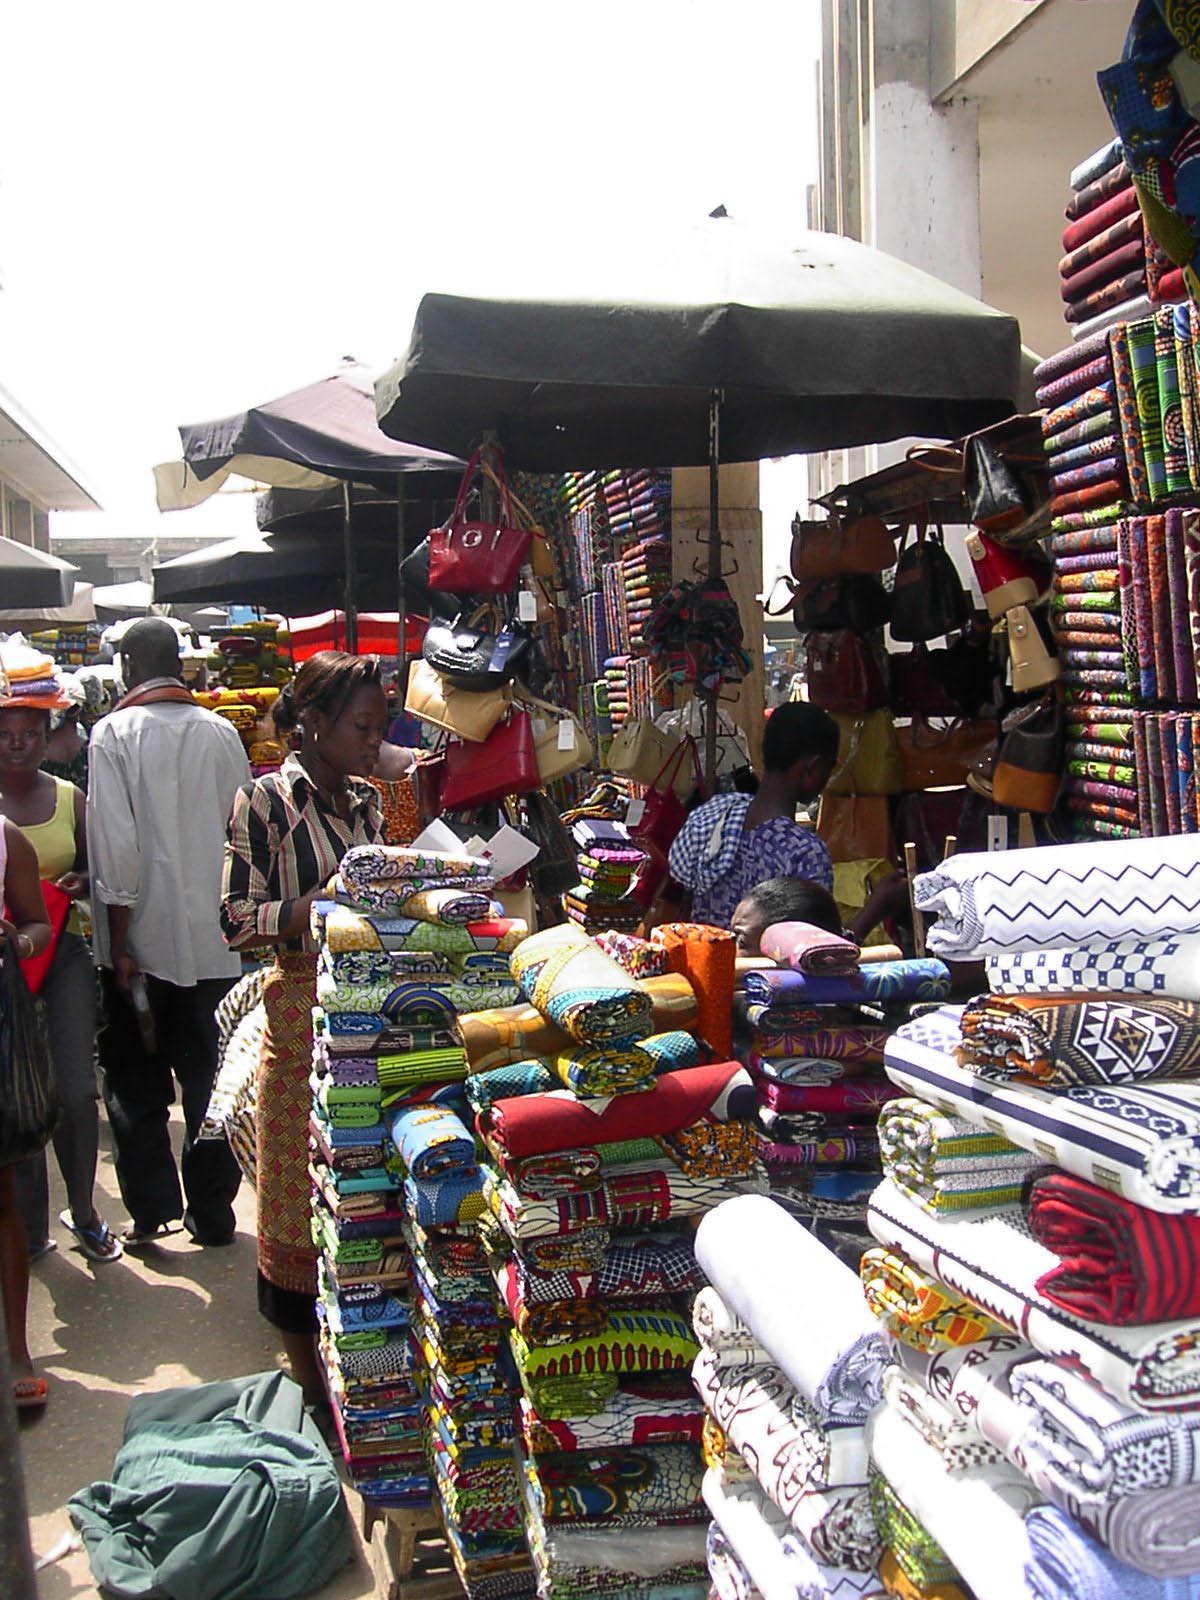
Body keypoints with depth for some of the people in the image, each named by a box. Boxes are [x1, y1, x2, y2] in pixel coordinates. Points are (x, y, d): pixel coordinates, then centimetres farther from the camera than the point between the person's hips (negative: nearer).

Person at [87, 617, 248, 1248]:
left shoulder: (114, 733, -8)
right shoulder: (222, 734, 2)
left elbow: (116, 843, -14)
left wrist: (119, 941, -9)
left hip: (143, 940, -3)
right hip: (214, 941, 3)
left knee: (136, 1085, 12)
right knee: (209, 1079, 12)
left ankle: (151, 1207, 14)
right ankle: (211, 1212, 19)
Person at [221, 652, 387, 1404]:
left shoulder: (366, 801, 10)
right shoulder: (264, 801, -9)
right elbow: (236, 920, -13)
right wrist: (321, 902, -23)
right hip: (304, 1011, -6)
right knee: (304, 1188, 4)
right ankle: (306, 1354, 19)